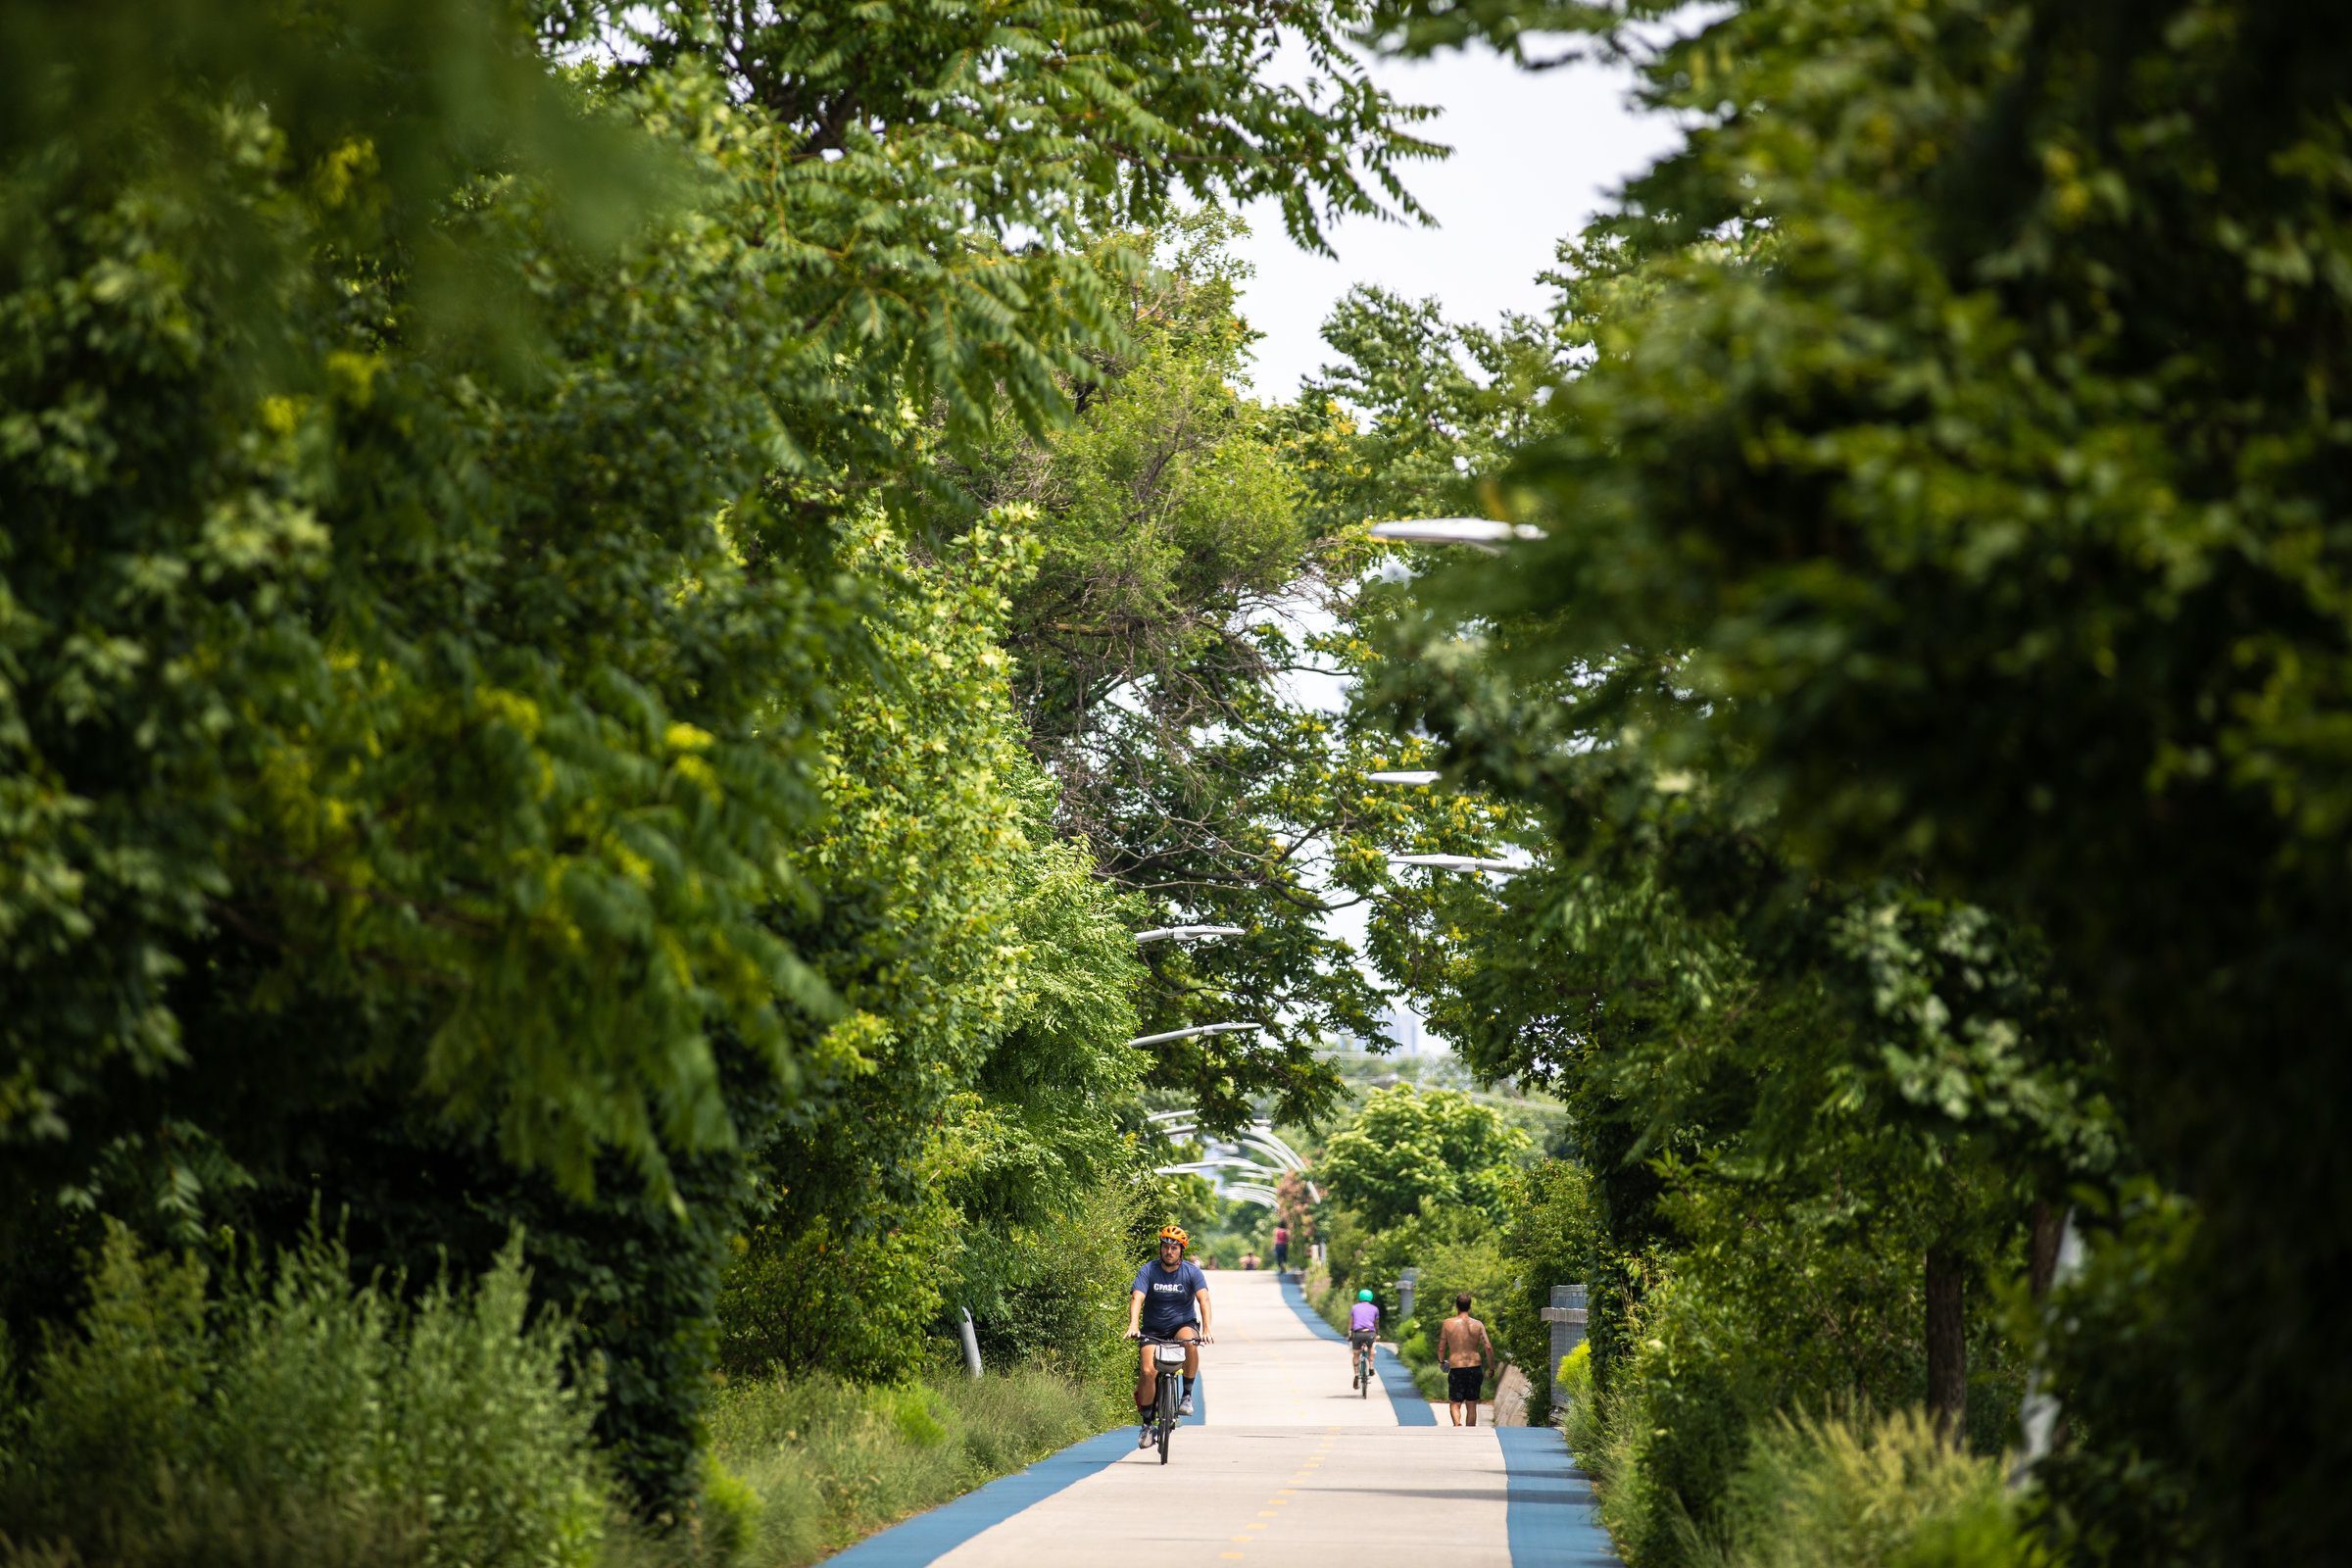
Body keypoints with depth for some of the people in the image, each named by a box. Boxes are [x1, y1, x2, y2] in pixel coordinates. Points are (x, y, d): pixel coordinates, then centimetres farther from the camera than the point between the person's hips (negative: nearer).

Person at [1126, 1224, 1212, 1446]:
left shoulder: (1192, 1272, -10)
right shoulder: (1148, 1271, -10)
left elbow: (1203, 1299, -22)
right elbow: (1137, 1298, -22)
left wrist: (1206, 1329, -39)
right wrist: (1133, 1325, -40)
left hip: (1183, 1325, -1)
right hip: (1153, 1329, 1)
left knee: (1190, 1342, -36)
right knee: (1147, 1372, -18)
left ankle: (1187, 1395, -19)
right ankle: (1145, 1423, -1)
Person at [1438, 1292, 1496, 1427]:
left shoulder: (1447, 1324, -1)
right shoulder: (1478, 1325, 0)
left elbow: (1441, 1348, 3)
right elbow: (1488, 1347, -6)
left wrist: (1441, 1362, 23)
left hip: (1456, 1369, -2)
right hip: (1475, 1367, 2)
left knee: (1455, 1404, 3)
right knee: (1472, 1404, 14)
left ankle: (1457, 1424, -26)